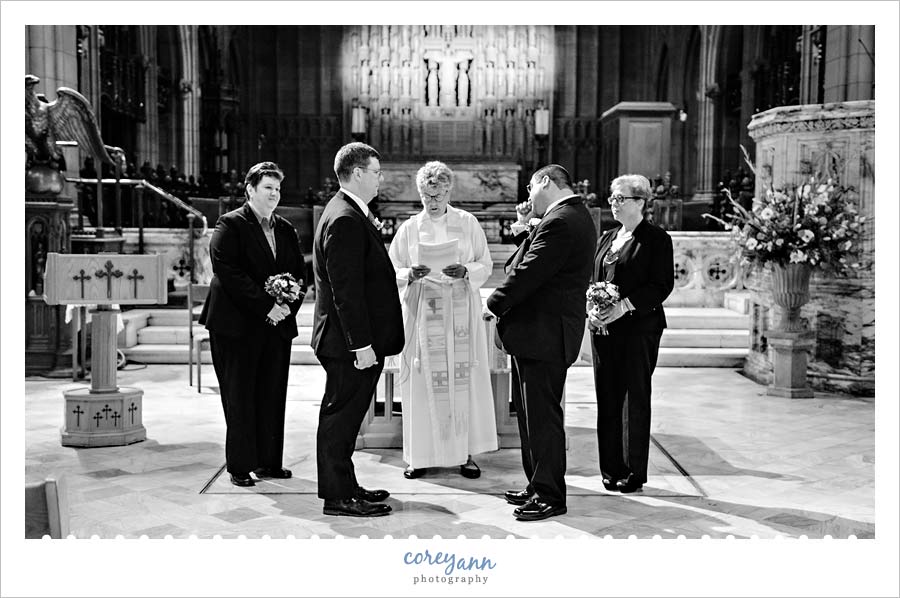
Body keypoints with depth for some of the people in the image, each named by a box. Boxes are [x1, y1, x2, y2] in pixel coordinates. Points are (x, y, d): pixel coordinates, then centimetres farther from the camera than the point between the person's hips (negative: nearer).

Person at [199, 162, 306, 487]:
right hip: (237, 325, -5)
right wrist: (266, 306, -17)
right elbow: (229, 273, -14)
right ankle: (240, 466, 8)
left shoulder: (286, 229, 16)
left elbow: (299, 273, 14)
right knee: (239, 397, 0)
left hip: (277, 325, 6)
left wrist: (289, 305, -6)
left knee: (273, 395, 7)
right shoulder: (230, 225, -3)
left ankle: (269, 461, 17)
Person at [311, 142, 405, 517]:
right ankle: (337, 497, 9)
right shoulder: (345, 220, -19)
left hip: (356, 341, 11)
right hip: (349, 343, -11)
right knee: (341, 414, -1)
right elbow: (346, 289, -23)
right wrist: (361, 344, -23)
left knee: (345, 415, 17)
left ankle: (345, 487, 28)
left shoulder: (351, 214, 15)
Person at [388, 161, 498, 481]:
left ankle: (466, 451, 9)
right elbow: (392, 272, 6)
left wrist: (465, 271, -16)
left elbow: (486, 265, 4)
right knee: (423, 381, 0)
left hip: (461, 312, 0)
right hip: (422, 313, 0)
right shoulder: (409, 228, 6)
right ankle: (421, 454, 8)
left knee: (464, 379, 0)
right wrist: (411, 275, -15)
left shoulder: (468, 223, 5)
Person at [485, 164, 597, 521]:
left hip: (542, 332, -11)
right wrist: (528, 225, 7)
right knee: (534, 412, 17)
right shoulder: (576, 216, 17)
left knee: (542, 415, -3)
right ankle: (540, 486, 27)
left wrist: (495, 305, -10)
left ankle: (550, 495, 6)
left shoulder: (560, 221, -18)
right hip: (548, 331, 11)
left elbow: (528, 273, -21)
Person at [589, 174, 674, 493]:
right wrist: (590, 309, -1)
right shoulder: (606, 238, 18)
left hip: (639, 326, -6)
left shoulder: (657, 239, -2)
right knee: (607, 399, 5)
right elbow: (591, 279, 18)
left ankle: (634, 472, 7)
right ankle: (612, 470, 13)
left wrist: (624, 306, -18)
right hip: (603, 329, 6)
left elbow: (663, 285, -9)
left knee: (635, 399, -1)